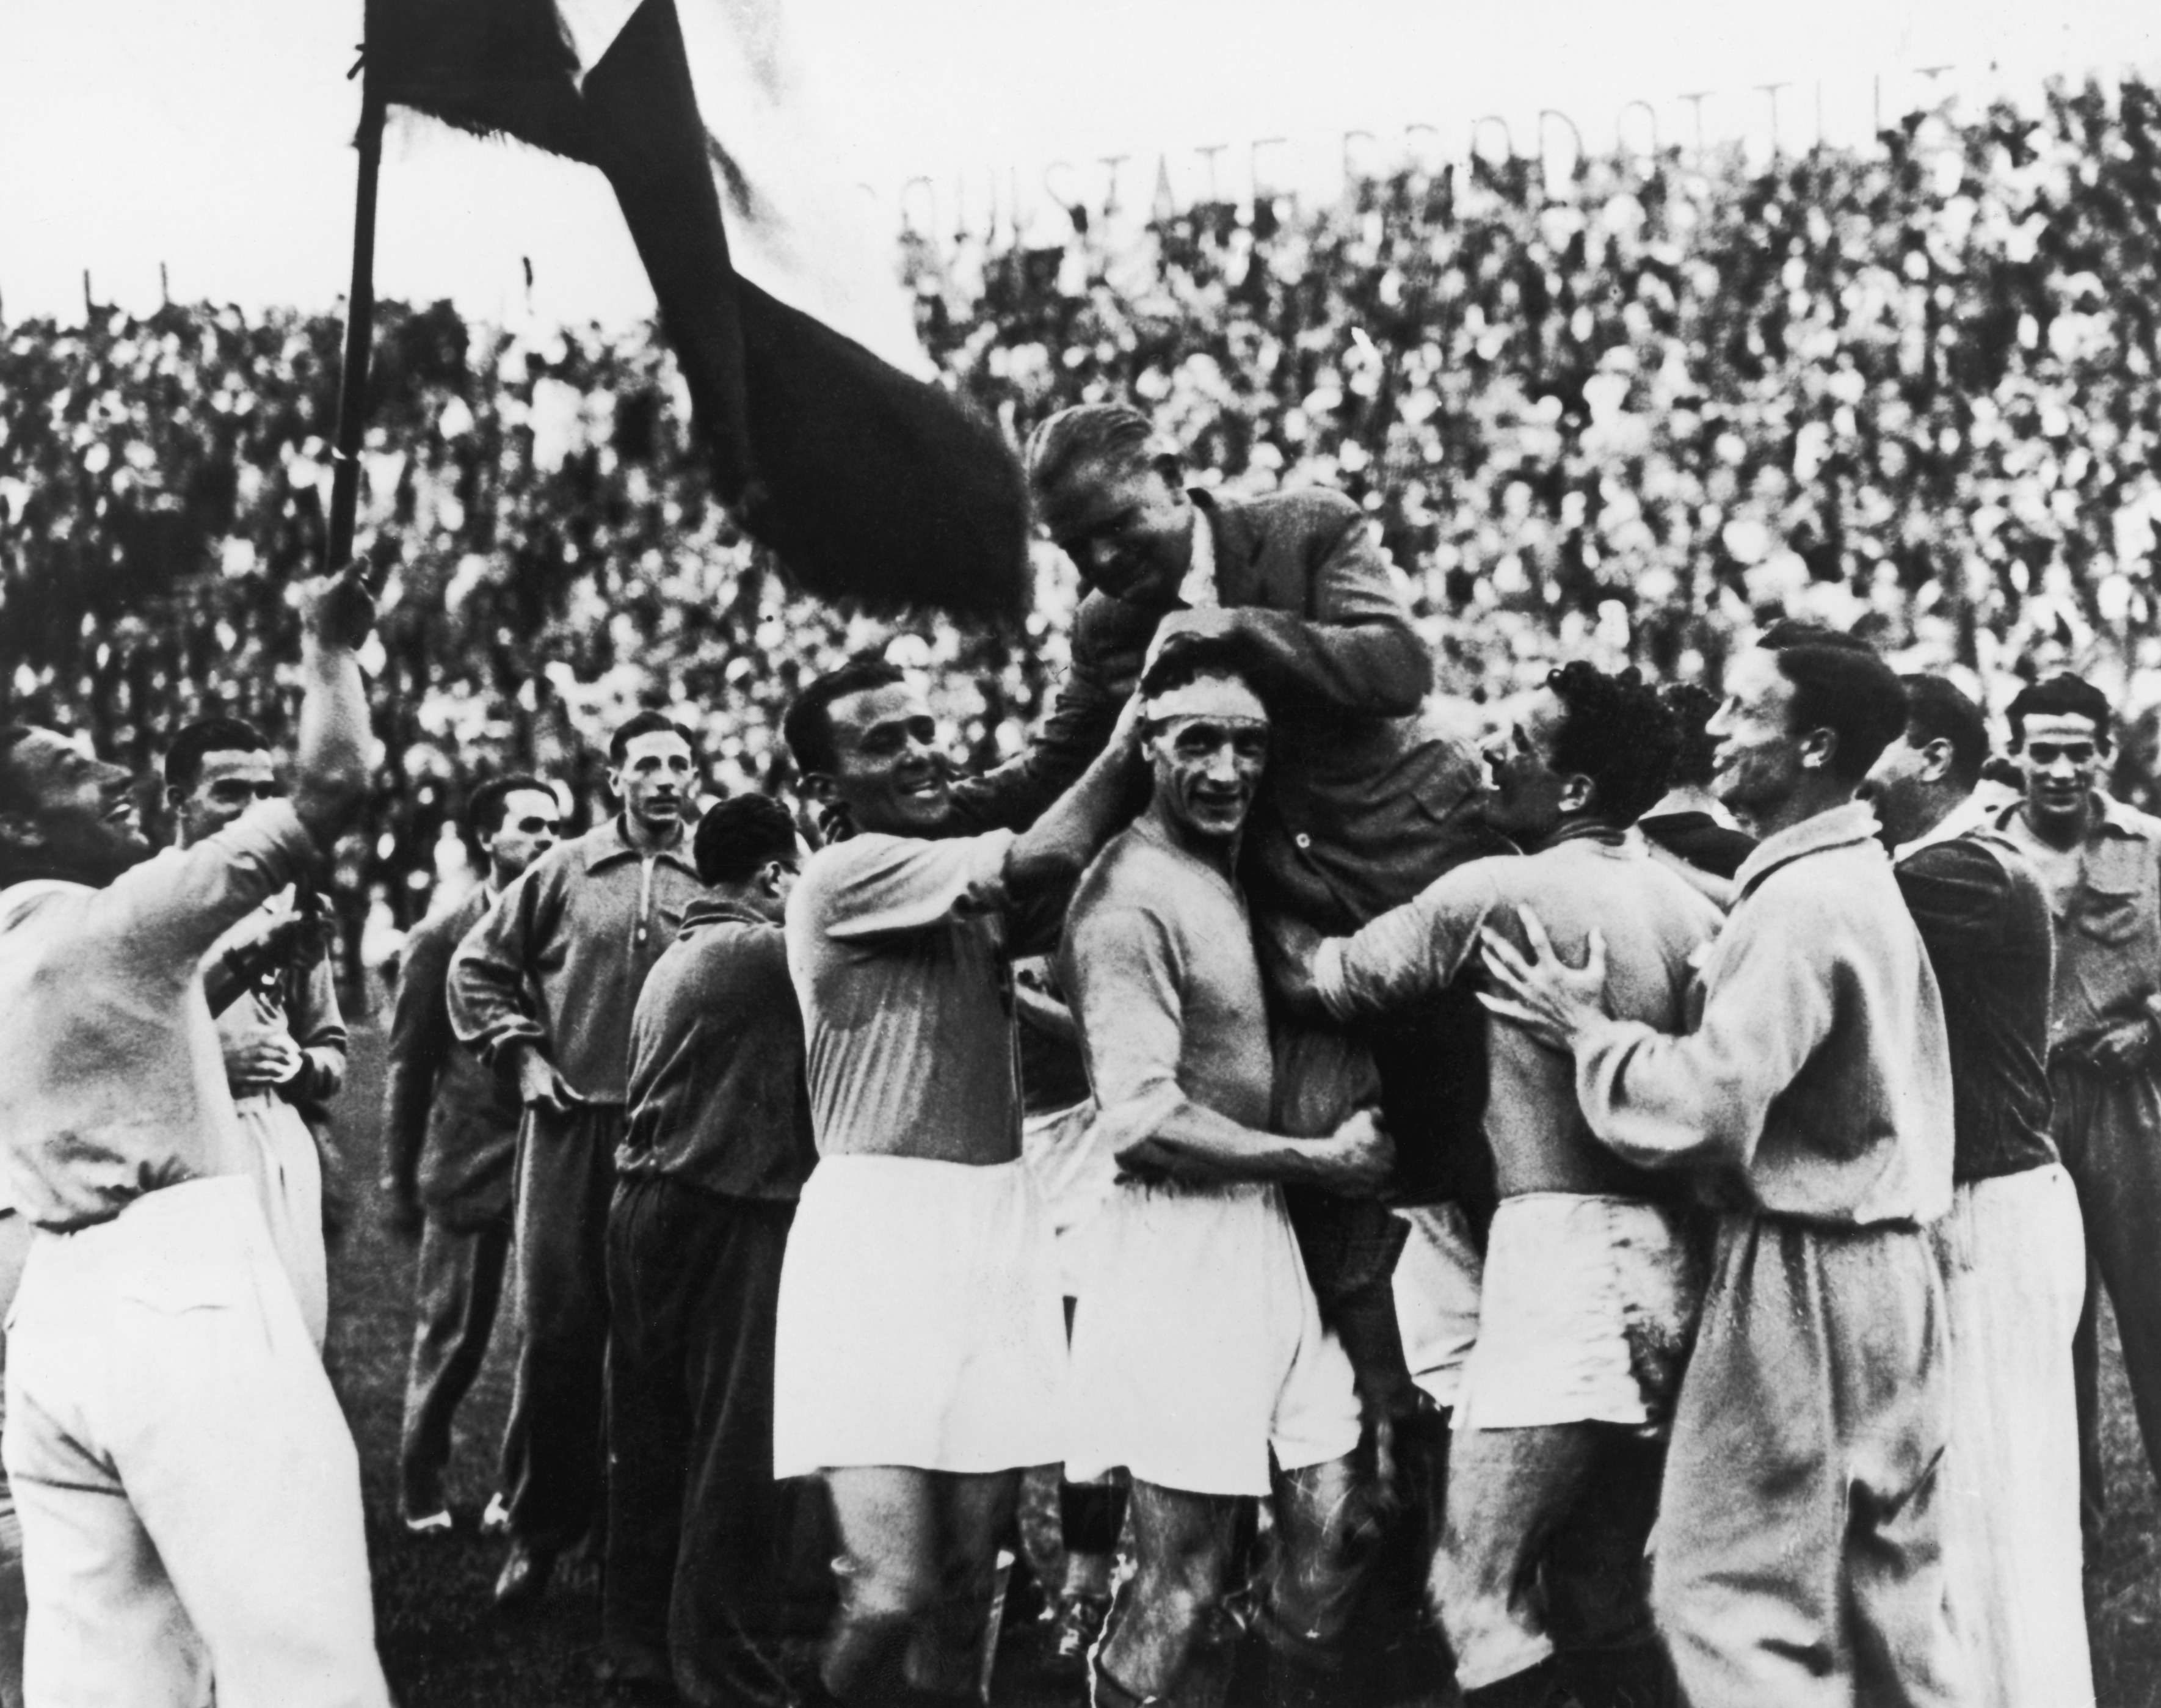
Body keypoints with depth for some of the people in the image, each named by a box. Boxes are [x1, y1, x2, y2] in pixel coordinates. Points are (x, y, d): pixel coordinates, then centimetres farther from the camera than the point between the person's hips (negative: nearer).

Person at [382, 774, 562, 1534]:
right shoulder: (439, 939, 1)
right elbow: (407, 1066, 3)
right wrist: (399, 1180, 0)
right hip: (468, 1162, -2)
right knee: (450, 1336, 5)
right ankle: (421, 1489, 18)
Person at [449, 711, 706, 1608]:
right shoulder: (564, 873, 5)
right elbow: (478, 968, 11)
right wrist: (521, 1055, 2)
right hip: (570, 1127, 0)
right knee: (557, 1330, 1)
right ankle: (539, 1525, 11)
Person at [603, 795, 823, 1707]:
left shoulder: (679, 955, 16)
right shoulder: (760, 952, -13)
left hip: (649, 1206, 9)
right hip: (725, 1220, -9)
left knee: (655, 1439, 14)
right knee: (740, 1452, -3)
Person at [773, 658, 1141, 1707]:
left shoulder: (979, 884, 17)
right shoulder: (841, 878, -8)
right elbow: (1049, 858, -16)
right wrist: (1132, 732, -5)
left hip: (997, 1223, 7)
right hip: (878, 1228, -7)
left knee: (967, 1587, 9)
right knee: (889, 1597, -15)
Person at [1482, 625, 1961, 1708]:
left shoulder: (1798, 903, -18)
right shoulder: (1851, 878, 14)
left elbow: (1703, 1108, -24)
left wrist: (1588, 1031, -9)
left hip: (1804, 1275, -10)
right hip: (1878, 1264, 10)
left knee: (1732, 1591, -3)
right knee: (1880, 1594, 14)